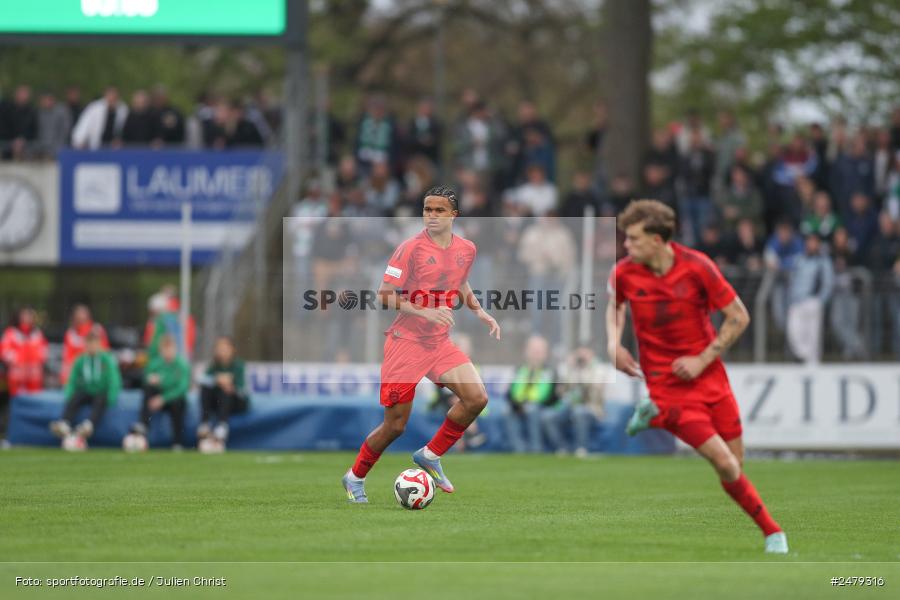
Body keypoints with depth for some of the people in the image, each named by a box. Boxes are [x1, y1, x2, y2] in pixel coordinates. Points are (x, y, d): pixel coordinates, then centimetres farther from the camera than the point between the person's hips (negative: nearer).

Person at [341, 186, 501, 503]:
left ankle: (430, 456, 7)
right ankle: (355, 478, 20)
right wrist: (424, 312, -26)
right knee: (396, 424, -3)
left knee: (477, 398, -13)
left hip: (440, 343, 5)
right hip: (406, 342, -5)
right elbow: (385, 295, -15)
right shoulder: (411, 248, -13)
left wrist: (480, 312, 11)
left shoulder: (466, 249, 5)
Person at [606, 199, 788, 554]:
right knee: (726, 466, -15)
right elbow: (614, 305, 18)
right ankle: (771, 530, 3)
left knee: (735, 465, 3)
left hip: (708, 376, 2)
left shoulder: (697, 267, -12)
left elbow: (739, 318, -5)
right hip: (666, 385, -2)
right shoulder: (625, 274, -7)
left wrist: (702, 359, -11)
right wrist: (614, 343, 0)